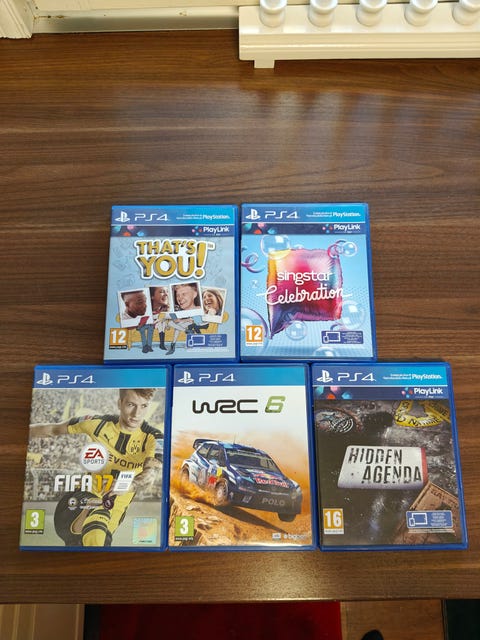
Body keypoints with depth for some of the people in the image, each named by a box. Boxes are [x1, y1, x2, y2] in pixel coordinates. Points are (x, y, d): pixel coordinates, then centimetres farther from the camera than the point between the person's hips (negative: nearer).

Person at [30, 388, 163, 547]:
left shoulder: (154, 438, -16)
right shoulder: (99, 423, -10)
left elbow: (151, 472, -33)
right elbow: (53, 429, 2)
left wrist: (130, 485, -53)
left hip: (115, 504, -3)